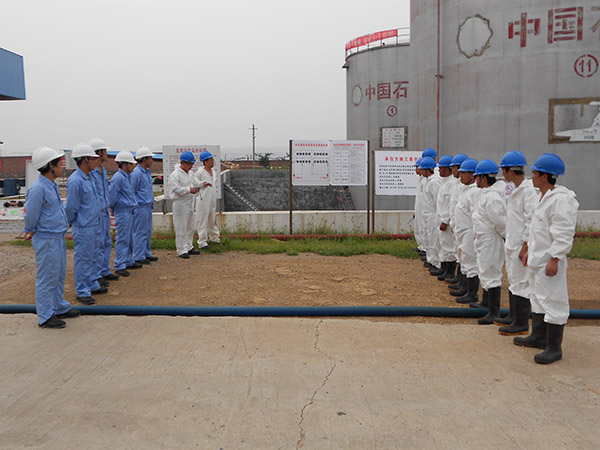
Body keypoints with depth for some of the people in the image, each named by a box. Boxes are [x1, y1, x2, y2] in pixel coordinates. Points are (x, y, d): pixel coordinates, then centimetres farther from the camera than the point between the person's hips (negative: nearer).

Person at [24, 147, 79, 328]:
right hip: (46, 240, -10)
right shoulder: (38, 188, -21)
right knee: (47, 278, -1)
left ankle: (59, 308, 33)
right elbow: (30, 216, -17)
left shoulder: (51, 185, 10)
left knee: (59, 276, 19)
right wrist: (32, 231, -2)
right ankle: (45, 317, 10)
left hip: (58, 237, 10)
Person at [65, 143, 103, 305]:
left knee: (91, 258, 18)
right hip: (82, 227, -9)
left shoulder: (88, 178, 11)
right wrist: (68, 223, -3)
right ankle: (82, 292, 9)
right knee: (82, 259, 0)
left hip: (92, 225, 9)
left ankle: (93, 285, 30)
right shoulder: (75, 181, -20)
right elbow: (71, 207, -16)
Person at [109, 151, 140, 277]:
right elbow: (112, 196, -17)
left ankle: (128, 261, 27)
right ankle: (119, 266, -1)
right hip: (122, 212, -10)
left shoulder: (128, 177, 14)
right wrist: (113, 209, -6)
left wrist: (133, 203, 14)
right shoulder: (118, 178, -17)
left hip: (130, 211, 10)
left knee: (129, 238, 16)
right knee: (122, 239, -6)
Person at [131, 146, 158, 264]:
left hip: (148, 207, 10)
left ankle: (146, 253, 25)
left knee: (148, 232, 15)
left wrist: (151, 202, 20)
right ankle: (138, 257, 5)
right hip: (140, 207, -10)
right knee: (140, 233, -3)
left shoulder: (147, 172, 14)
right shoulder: (136, 173, -16)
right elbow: (131, 192, -16)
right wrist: (134, 208, -15)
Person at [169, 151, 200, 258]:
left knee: (191, 227, 16)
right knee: (181, 228, -4)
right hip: (180, 204, -9)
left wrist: (195, 189, 4)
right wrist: (189, 190, -27)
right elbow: (176, 189, -22)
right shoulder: (175, 175, -13)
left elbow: (194, 183, 25)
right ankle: (181, 250, 3)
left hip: (190, 204, 9)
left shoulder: (190, 173, 13)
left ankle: (189, 247, 28)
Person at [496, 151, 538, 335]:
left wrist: (525, 245, -20)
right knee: (513, 281, 17)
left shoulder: (529, 190, -17)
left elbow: (532, 220, -20)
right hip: (512, 244, 10)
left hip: (521, 244, -10)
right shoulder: (515, 190, 14)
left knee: (521, 283, -3)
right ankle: (513, 316, 29)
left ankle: (521, 323, 5)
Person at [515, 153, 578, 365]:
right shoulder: (544, 196, 13)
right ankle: (538, 337, 34)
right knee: (537, 298, 20)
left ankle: (554, 348, 5)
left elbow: (563, 233, -23)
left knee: (553, 302, -3)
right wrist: (529, 250, 23)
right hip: (537, 258, 11)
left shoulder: (560, 199, -20)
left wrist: (554, 259, -24)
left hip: (549, 261, -11)